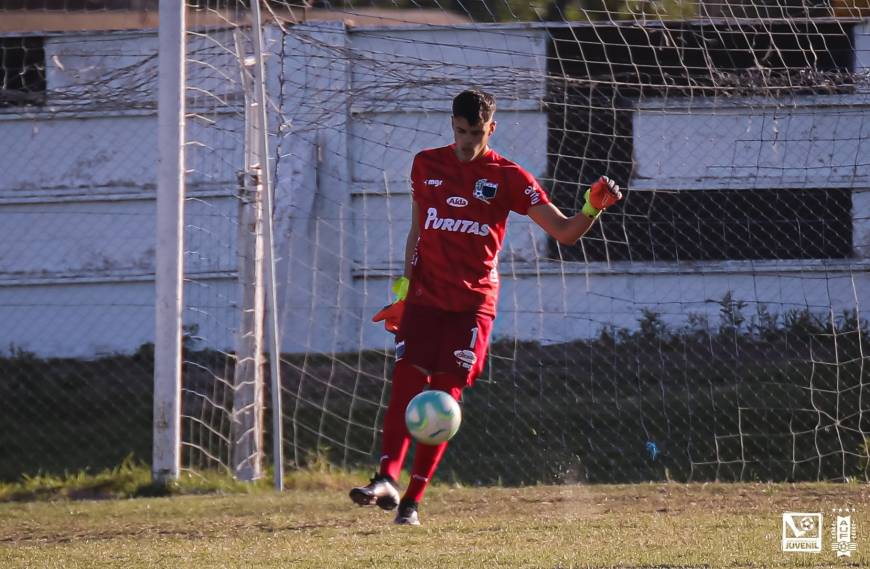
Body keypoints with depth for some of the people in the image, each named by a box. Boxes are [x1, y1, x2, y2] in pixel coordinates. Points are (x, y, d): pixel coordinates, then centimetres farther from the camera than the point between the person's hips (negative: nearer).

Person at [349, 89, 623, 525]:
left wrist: (593, 208, -23)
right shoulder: (426, 165, 9)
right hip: (424, 296, 2)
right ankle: (387, 479, -20)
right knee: (406, 383, -13)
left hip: (473, 302, -2)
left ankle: (413, 498, -2)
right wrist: (404, 287, 13)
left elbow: (563, 231, -5)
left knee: (446, 396, -5)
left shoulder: (507, 177, -1)